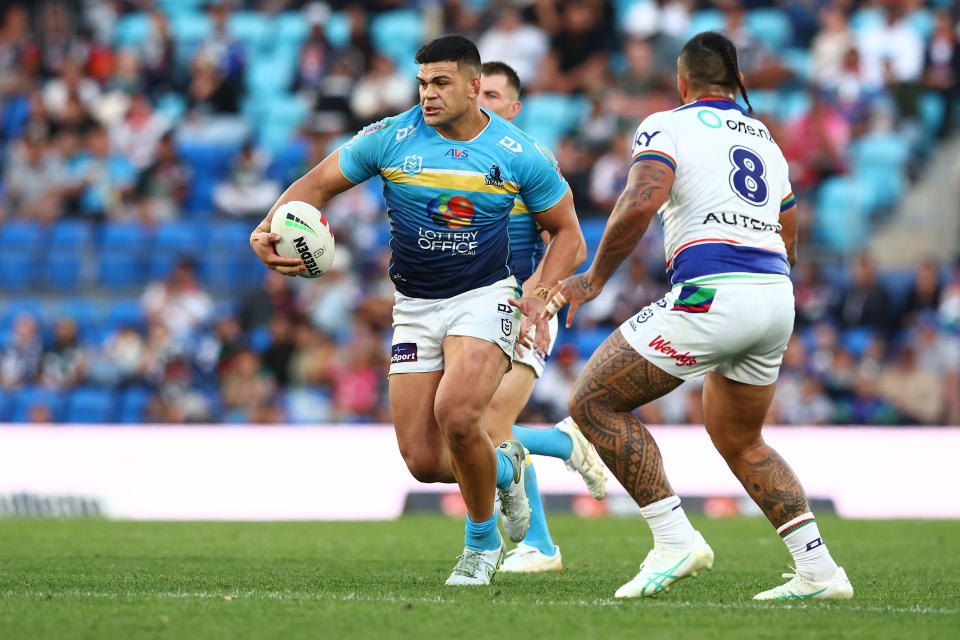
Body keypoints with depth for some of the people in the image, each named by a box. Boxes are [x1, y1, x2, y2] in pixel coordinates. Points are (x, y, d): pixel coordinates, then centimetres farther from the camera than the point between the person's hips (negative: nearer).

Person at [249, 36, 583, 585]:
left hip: (485, 298, -3)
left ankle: (483, 541, -3)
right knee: (424, 462, -6)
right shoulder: (390, 138, -6)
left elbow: (566, 231, 6)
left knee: (455, 412, -29)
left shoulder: (521, 155, -7)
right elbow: (317, 184, 3)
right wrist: (268, 231, -16)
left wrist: (541, 296, -10)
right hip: (416, 307, 3)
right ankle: (504, 468, 30)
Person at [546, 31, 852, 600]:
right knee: (740, 442, 25)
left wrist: (595, 278, -6)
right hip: (776, 298, 8)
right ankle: (819, 570, 15)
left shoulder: (665, 128, 2)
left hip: (712, 295, -8)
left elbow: (640, 205, -17)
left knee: (594, 403, 2)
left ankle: (675, 538, -7)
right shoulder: (766, 141, 23)